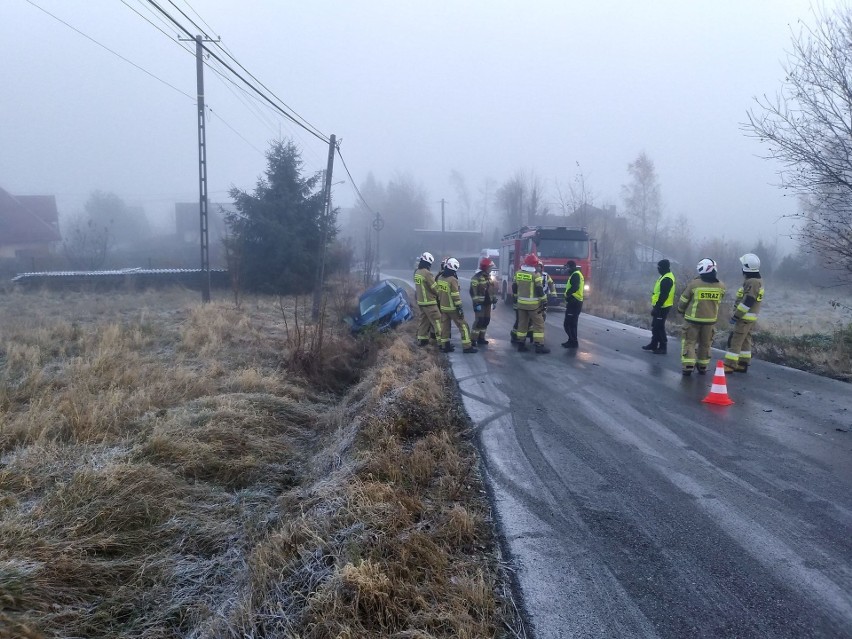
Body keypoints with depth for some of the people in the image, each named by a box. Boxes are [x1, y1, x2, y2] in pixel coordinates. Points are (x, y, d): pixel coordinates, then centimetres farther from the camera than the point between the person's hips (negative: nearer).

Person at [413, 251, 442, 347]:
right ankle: (441, 340, -3)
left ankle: (422, 339, 18)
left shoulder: (417, 272, 7)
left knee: (424, 320, 15)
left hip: (420, 301, 9)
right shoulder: (427, 273, -19)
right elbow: (434, 288, -13)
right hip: (429, 302, -9)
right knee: (437, 320, -4)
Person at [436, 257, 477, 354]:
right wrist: (460, 307, -16)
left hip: (443, 307, 8)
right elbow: (455, 295, -21)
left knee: (445, 326, 13)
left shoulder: (440, 278, 5)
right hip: (452, 308, -8)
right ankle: (467, 347, -2)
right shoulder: (452, 280, -19)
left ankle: (446, 346, 16)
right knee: (463, 326, 0)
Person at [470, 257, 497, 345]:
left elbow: (493, 289, 19)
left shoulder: (489, 276, 12)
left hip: (487, 303, 8)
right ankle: (473, 339, -7)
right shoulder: (477, 277, -15)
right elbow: (473, 291, -19)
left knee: (486, 320, 10)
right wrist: (476, 303, -21)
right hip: (480, 303, -8)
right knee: (479, 320, -11)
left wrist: (494, 301, 16)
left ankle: (481, 338, 19)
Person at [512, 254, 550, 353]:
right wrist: (544, 301, -8)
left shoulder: (518, 273, 5)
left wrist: (516, 297, 24)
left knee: (522, 323, 12)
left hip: (521, 303, 6)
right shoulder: (535, 275, -13)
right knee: (538, 324, 0)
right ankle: (539, 345, -3)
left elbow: (514, 287, 12)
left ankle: (521, 344, 14)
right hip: (533, 304, -6)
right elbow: (540, 290, -14)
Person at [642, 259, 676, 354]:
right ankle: (653, 345, 27)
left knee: (659, 327, -5)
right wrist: (655, 306, 22)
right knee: (655, 326, 17)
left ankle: (663, 347, 1)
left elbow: (663, 295, -24)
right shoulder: (664, 276, 14)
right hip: (660, 306, 11)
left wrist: (657, 307, -23)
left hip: (662, 308, -11)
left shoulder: (667, 279, -20)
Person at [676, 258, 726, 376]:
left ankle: (688, 366, -4)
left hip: (694, 319, -3)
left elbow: (683, 301, -4)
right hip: (710, 320, 3)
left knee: (689, 342, 5)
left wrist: (681, 310, 14)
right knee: (705, 344, 16)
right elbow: (718, 301, 12)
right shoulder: (720, 286, -4)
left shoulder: (694, 284, -15)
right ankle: (703, 366, 22)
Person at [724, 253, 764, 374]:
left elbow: (747, 302, -25)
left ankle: (730, 365, -6)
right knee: (745, 341, 15)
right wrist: (737, 314, 21)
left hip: (744, 318, -10)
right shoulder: (757, 280, 12)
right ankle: (743, 364, 22)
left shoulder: (752, 282, -21)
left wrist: (736, 316, -21)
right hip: (750, 318, 10)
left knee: (735, 341, -7)